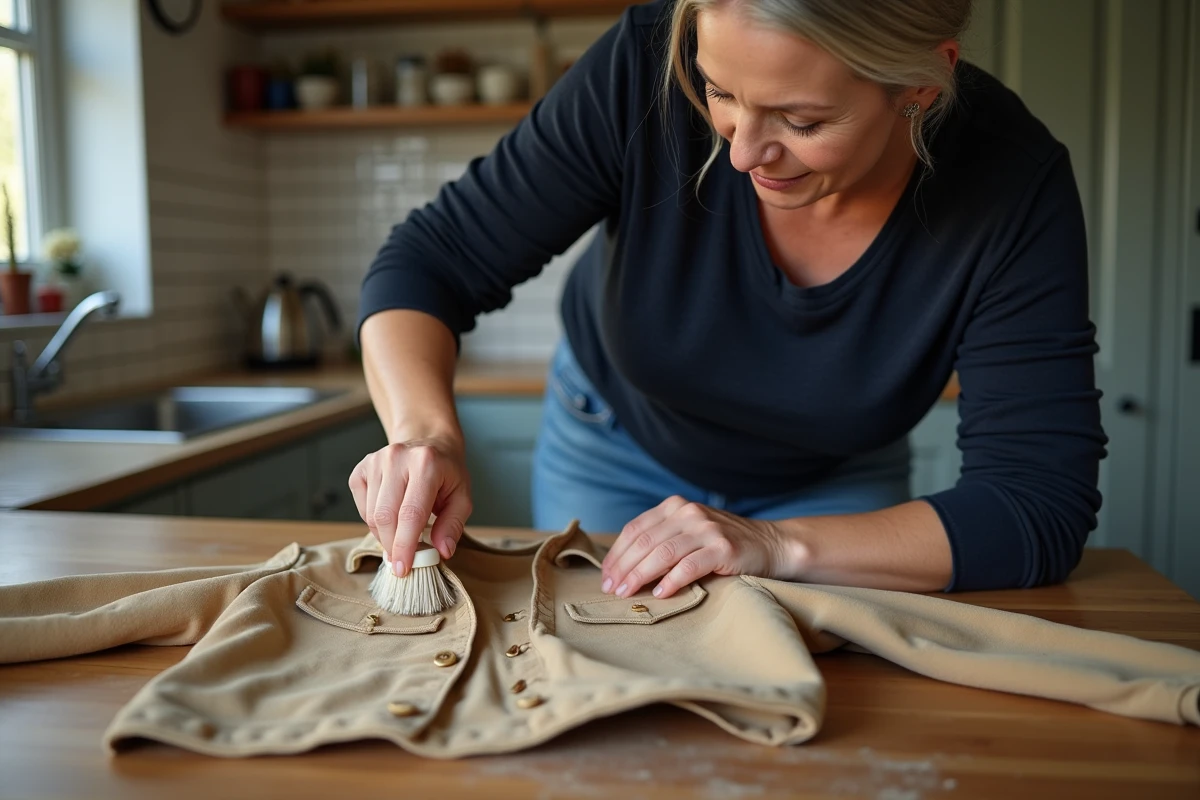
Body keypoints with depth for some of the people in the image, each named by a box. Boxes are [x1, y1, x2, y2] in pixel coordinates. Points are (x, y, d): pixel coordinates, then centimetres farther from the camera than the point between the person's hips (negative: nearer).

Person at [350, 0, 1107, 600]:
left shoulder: (1014, 189, -31)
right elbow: (429, 263, -25)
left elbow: (1043, 505, -31)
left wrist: (781, 545, -42)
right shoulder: (646, 69, -32)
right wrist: (426, 432, -44)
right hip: (613, 447, 1)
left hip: (832, 484, 0)